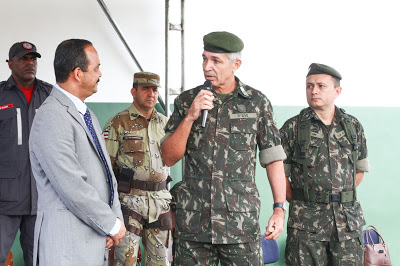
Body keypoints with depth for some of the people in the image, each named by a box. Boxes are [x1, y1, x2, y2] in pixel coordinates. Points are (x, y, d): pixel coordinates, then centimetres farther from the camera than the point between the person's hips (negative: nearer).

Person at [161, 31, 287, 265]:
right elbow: (169, 158, 2)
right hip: (193, 220, 2)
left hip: (241, 222, -1)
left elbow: (273, 158, 4)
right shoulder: (186, 101, 5)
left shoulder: (257, 103, 2)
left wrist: (280, 209, -2)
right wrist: (190, 117, -11)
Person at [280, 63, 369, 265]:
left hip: (348, 219, 2)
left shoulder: (353, 126, 9)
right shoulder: (293, 128, 1)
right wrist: (299, 202, -1)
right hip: (305, 222, -2)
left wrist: (343, 196, 10)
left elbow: (359, 170, 18)